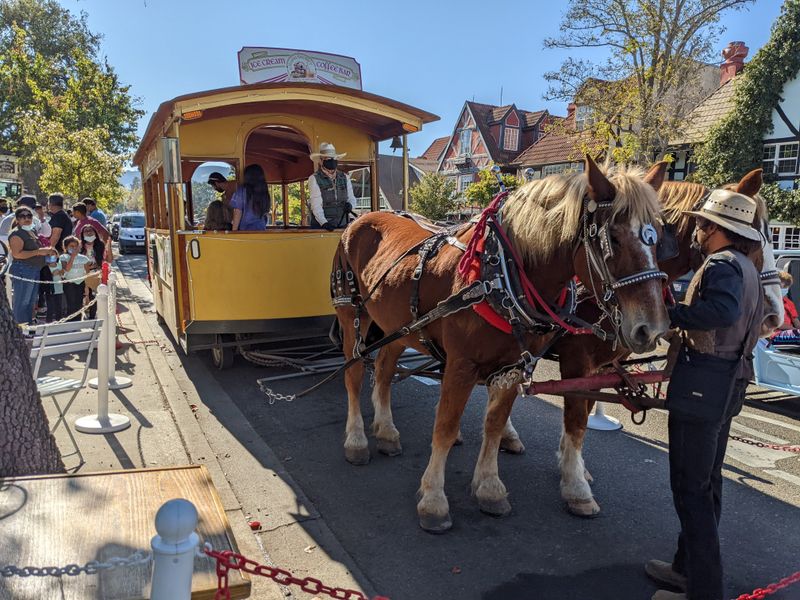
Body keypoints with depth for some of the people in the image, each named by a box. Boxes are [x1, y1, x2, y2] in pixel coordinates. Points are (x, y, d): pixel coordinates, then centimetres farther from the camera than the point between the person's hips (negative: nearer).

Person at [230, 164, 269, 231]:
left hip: (245, 229, -4)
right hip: (261, 229, 4)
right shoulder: (263, 192, 7)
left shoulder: (242, 190, -4)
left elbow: (238, 212, -8)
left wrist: (234, 230, -6)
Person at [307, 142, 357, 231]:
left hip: (342, 225, 4)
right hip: (321, 226, -4)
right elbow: (316, 204, -11)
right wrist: (324, 223, -25)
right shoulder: (314, 179, -2)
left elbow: (351, 198, 16)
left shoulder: (345, 178, 12)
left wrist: (350, 205, -9)